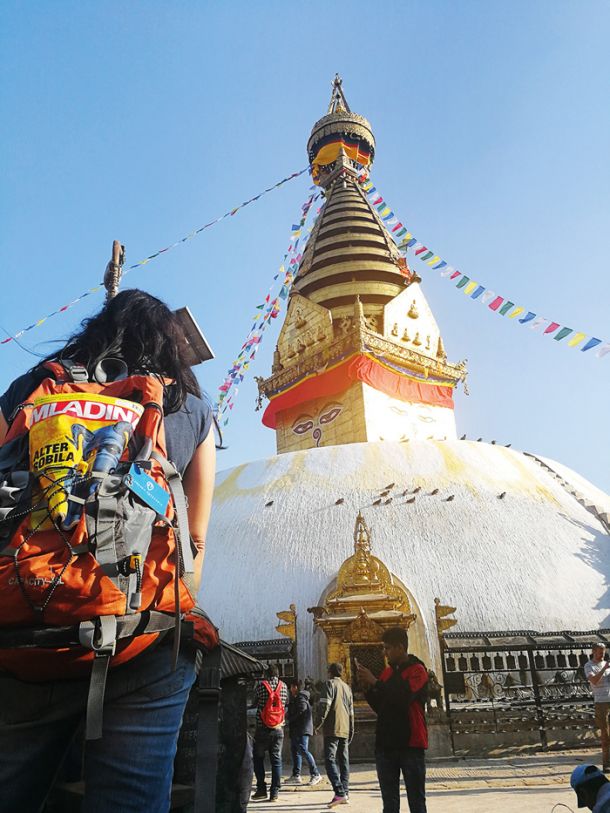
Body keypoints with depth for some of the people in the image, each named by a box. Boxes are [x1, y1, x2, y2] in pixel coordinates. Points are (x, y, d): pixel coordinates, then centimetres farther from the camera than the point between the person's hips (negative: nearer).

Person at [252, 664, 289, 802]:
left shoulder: (261, 685, -8)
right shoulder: (283, 686, 1)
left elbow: (255, 699, 10)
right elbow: (286, 703, 13)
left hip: (262, 729, -2)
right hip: (278, 730, 2)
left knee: (258, 758, 13)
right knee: (276, 760, 8)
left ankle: (261, 789, 11)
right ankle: (274, 792, 7)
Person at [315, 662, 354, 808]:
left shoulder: (330, 684, -3)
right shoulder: (347, 687, 19)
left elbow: (324, 704, -15)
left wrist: (318, 723, -9)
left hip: (332, 729, -7)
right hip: (345, 730, 7)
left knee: (330, 760, -9)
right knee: (343, 761, 13)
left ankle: (339, 793, -19)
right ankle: (345, 792, 13)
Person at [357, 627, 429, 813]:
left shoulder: (417, 670, -6)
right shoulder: (387, 671, 13)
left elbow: (403, 697, -22)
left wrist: (375, 681, -16)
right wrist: (368, 687, 0)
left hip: (411, 744, -6)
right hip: (385, 743, 6)